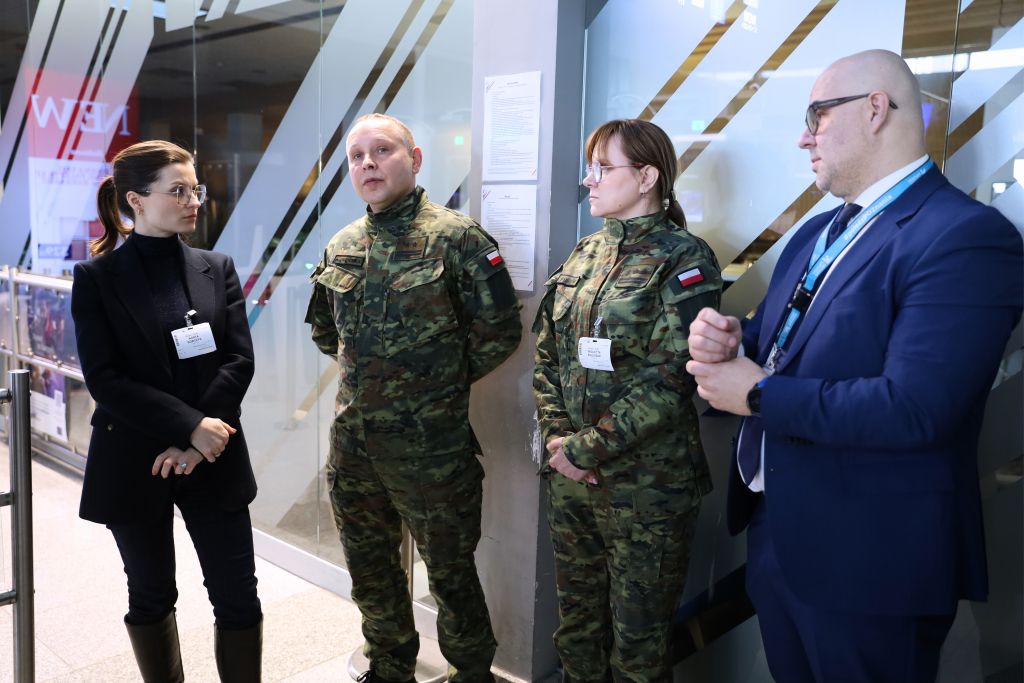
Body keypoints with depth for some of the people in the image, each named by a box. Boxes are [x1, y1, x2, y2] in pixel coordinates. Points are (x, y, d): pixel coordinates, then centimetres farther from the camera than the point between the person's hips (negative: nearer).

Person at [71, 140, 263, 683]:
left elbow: (240, 361, -3)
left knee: (238, 597, 4)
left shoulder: (217, 269, 3)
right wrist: (191, 426, -20)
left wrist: (195, 441, -14)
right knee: (150, 598, 15)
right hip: (133, 464, -1)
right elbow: (104, 379, -11)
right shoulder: (96, 278, -4)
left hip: (213, 459, 2)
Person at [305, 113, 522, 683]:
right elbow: (324, 327, 22)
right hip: (351, 441, 6)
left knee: (450, 572, 10)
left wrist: (443, 380, -3)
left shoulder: (456, 238, -11)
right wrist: (369, 373, 11)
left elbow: (500, 329, -11)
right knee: (369, 571, 21)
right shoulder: (342, 247, 7)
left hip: (430, 448, -6)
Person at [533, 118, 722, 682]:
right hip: (569, 475, 6)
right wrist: (557, 436, -5)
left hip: (646, 485, -6)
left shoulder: (683, 260, -9)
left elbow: (668, 380, -17)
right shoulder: (584, 254, 10)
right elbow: (546, 356, 9)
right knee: (576, 621, 19)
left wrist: (586, 448, -15)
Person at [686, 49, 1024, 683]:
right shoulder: (816, 232, 10)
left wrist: (758, 393, -20)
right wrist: (727, 341, -8)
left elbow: (912, 409, -29)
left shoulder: (968, 236, -20)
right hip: (775, 531, 8)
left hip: (869, 558, -8)